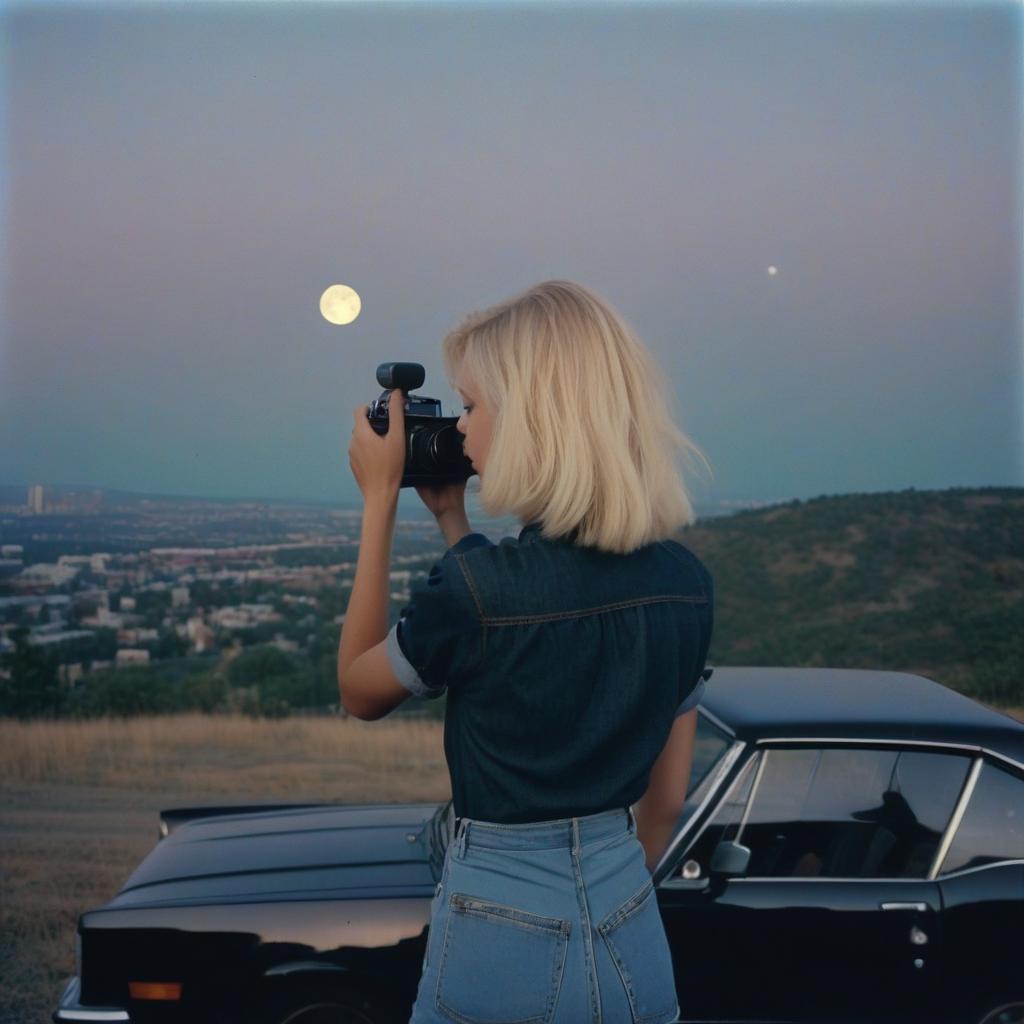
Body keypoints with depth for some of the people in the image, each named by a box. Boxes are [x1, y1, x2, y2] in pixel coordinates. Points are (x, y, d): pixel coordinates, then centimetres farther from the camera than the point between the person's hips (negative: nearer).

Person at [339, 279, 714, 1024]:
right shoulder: (687, 582, -3)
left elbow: (359, 690, -1)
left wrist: (381, 499, 0)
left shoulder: (474, 586, -21)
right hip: (635, 945, 5)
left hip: (502, 949, -4)